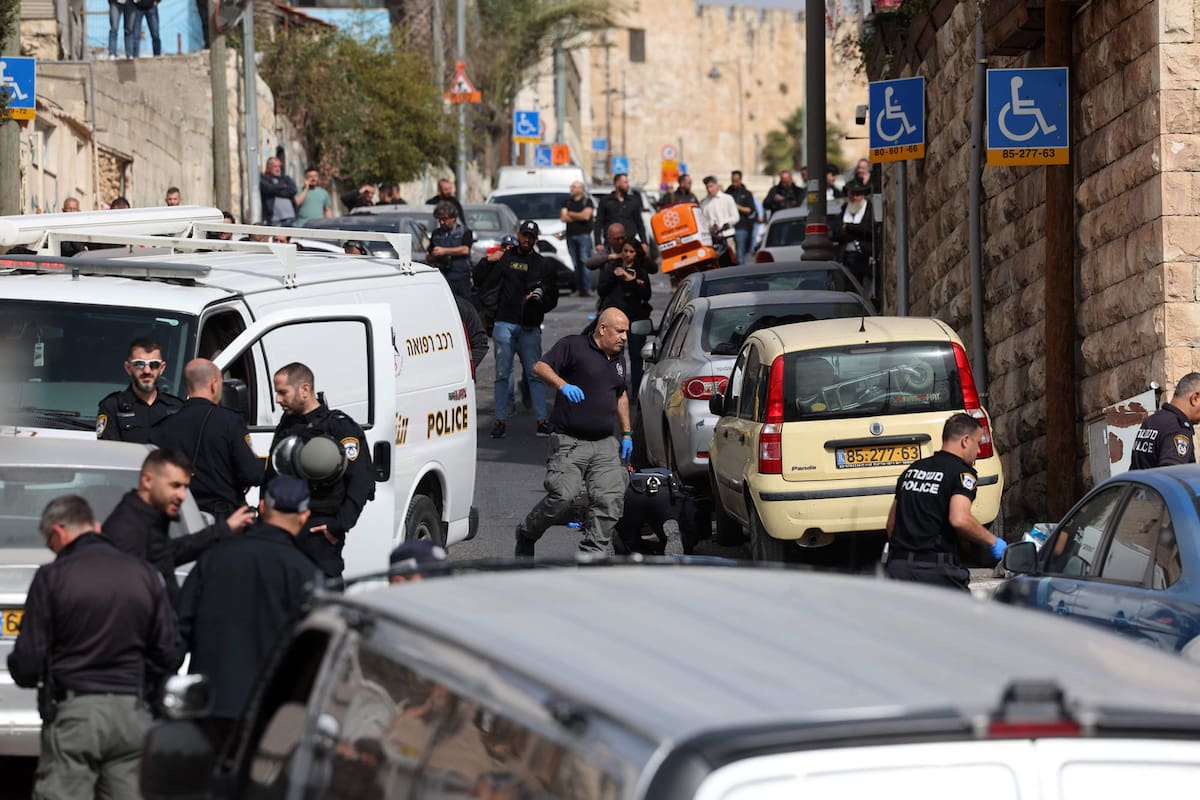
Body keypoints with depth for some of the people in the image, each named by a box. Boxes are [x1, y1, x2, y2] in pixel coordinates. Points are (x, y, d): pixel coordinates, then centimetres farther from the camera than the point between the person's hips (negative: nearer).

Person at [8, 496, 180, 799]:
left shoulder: (53, 576, -6)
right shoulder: (144, 575, 6)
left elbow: (27, 665, -6)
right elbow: (169, 657, 8)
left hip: (73, 715, -4)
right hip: (132, 712, 4)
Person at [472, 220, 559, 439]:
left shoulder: (543, 265, 14)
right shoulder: (504, 258, 10)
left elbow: (553, 297, 14)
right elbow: (478, 279, 10)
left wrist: (540, 298, -6)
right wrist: (488, 261, -4)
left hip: (529, 327, 1)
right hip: (504, 324, -1)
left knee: (535, 374, -2)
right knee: (502, 373, -1)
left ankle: (542, 420, -1)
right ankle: (500, 420, 2)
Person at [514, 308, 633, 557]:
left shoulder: (618, 360, 19)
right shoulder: (573, 346, -3)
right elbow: (540, 367, -13)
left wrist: (627, 434, 27)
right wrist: (563, 385, -30)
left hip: (605, 445, 6)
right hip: (570, 442, -6)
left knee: (610, 499, -7)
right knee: (563, 495, -17)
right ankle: (526, 535, 8)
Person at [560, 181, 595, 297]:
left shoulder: (587, 202, 5)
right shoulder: (567, 202, 17)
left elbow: (586, 215, -10)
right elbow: (563, 217, 6)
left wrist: (570, 214, 1)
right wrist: (578, 216, -1)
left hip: (584, 235, -4)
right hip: (571, 235, 4)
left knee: (585, 262, -11)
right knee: (574, 263, 1)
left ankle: (587, 288, -14)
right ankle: (578, 287, 2)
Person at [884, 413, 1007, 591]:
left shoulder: (912, 469, 20)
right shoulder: (962, 472, -3)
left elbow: (891, 522, 22)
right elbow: (960, 520, -19)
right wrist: (992, 542, -5)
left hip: (897, 564, 7)